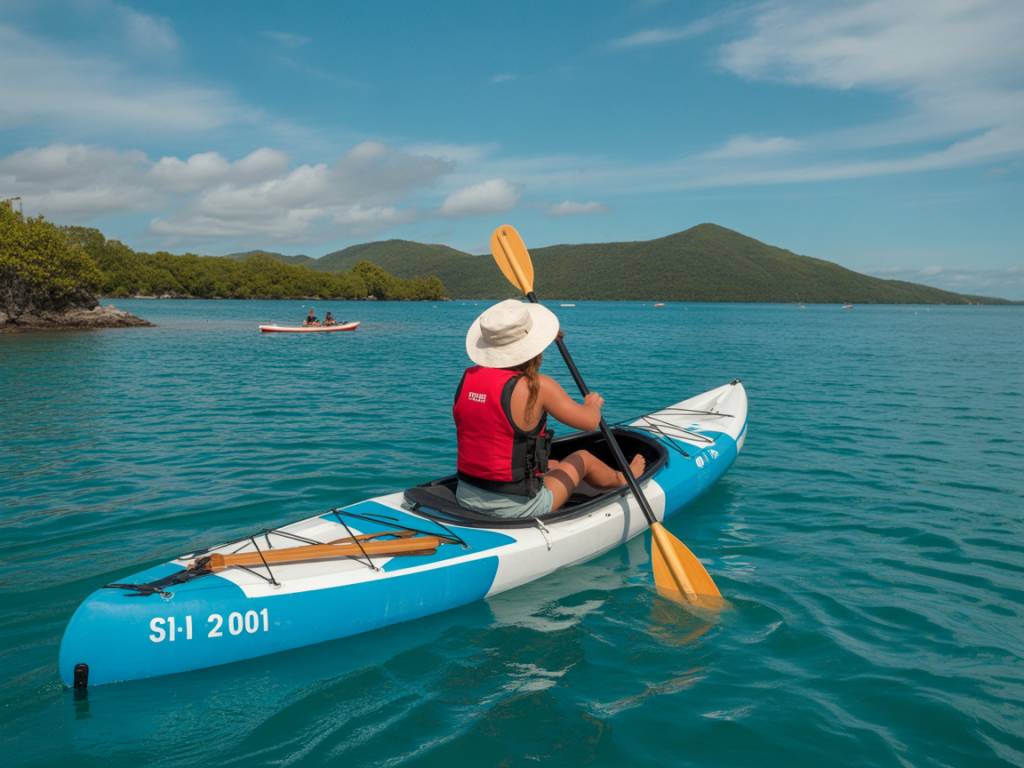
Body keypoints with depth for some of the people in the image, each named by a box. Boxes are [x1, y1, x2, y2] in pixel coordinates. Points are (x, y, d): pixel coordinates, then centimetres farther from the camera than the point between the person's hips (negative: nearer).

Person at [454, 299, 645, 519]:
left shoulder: (467, 377, -4)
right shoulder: (537, 387, -20)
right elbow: (590, 421, -9)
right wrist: (593, 403, 17)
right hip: (517, 506, -6)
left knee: (552, 465, 31)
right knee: (582, 458, 22)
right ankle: (622, 480, 54)